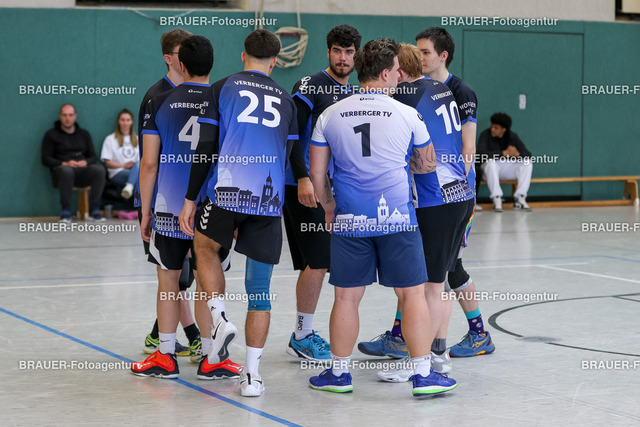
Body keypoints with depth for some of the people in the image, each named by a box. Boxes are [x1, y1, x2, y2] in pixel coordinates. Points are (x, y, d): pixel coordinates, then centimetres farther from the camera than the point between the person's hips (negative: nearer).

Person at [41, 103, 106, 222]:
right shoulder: (51, 135, 12)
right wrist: (64, 163, -13)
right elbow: (46, 159, 4)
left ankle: (94, 211, -28)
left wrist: (85, 162, -7)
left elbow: (93, 156, 18)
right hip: (61, 169, -3)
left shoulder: (84, 134, 22)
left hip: (83, 170, 3)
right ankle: (65, 212, -31)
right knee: (66, 171, -41)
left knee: (99, 169, -30)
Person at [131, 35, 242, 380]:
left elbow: (149, 163, -1)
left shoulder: (160, 103, 0)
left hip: (169, 209, 0)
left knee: (168, 282, 10)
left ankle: (165, 357, 14)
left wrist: (146, 213, 7)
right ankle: (211, 359, 11)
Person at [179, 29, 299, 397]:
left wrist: (191, 198, 5)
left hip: (228, 192, -2)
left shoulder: (222, 88, 8)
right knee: (260, 290, 7)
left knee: (205, 245, 27)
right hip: (270, 200, 2)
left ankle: (220, 318, 6)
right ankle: (253, 374, 5)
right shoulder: (285, 100, 17)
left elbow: (206, 149, 1)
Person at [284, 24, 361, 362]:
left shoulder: (354, 94, 16)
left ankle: (304, 334, 19)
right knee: (318, 261, -9)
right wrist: (302, 178, -22)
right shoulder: (310, 86, -8)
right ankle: (302, 337, 0)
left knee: (316, 262, 10)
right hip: (304, 187, -8)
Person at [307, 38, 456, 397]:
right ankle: (423, 373, 6)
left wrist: (328, 206, 24)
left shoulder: (330, 115, 2)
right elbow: (428, 164, 12)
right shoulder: (407, 115, -2)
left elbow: (317, 172, 7)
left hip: (350, 220, 2)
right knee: (413, 294, 5)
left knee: (347, 297, 9)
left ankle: (339, 372, 18)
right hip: (398, 218, -2)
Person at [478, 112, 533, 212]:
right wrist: (504, 153, -35)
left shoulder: (512, 136, 0)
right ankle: (496, 199, -33)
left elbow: (528, 155, -6)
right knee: (490, 163, -37)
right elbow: (482, 153, -29)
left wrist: (517, 154, -30)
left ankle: (520, 199, -21)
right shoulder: (485, 135, -11)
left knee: (528, 164, -18)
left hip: (508, 169, 4)